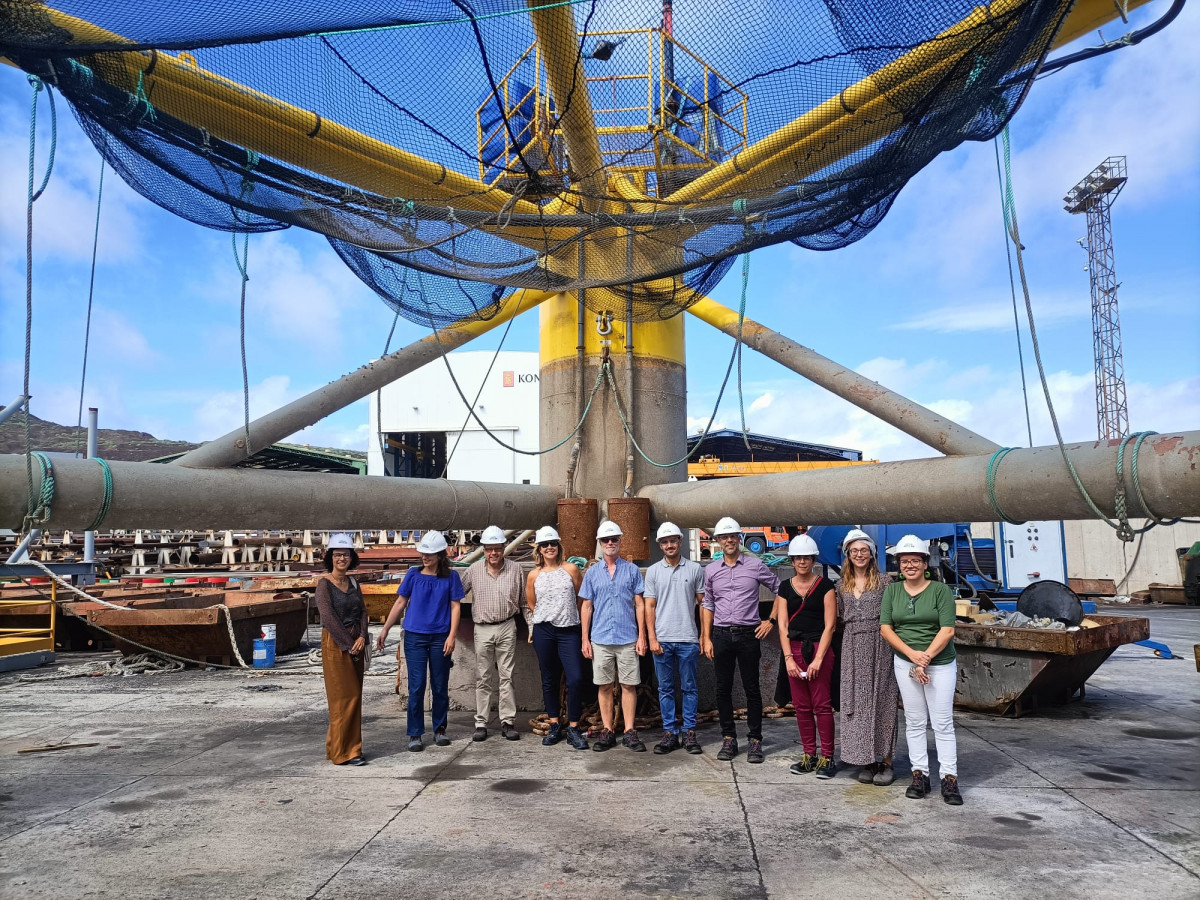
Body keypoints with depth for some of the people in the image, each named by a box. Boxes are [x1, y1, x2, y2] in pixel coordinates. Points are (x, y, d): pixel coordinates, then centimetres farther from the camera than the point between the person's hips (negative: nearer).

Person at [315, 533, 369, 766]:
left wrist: (362, 637, -9)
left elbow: (362, 611, 8)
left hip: (355, 642, 7)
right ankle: (343, 753, 4)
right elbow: (328, 617, -15)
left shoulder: (352, 582, 11)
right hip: (335, 642, -7)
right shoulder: (324, 583, -9)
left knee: (354, 695, 10)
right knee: (344, 696, -5)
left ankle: (335, 745, 22)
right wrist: (348, 644, -15)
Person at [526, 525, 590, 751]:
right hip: (544, 631, 2)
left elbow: (580, 598, 7)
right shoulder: (534, 575, 5)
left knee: (576, 679, -10)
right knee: (549, 680, 9)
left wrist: (566, 613, 9)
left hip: (570, 631, -1)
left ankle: (573, 729, 2)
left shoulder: (571, 569, 1)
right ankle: (555, 726, 22)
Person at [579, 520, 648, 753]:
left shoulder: (632, 570, 4)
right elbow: (586, 607, 8)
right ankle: (607, 732, 16)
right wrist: (585, 639, 3)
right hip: (600, 639, 1)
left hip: (628, 638, -1)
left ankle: (630, 732, 11)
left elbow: (639, 605, 4)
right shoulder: (592, 573, 7)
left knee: (629, 685, 2)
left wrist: (642, 636, -2)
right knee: (604, 686, 7)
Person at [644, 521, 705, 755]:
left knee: (689, 687, 6)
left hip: (688, 639, -1)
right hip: (662, 639, 1)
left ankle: (689, 732, 15)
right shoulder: (653, 571, 4)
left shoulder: (695, 569, 3)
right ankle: (670, 733, 16)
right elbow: (649, 607, 4)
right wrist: (652, 638, -4)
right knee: (665, 689, 7)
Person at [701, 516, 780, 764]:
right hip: (721, 634, 2)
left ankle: (755, 740, 11)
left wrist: (771, 620, 1)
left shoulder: (755, 565, -1)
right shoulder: (711, 570, 7)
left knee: (752, 689, 2)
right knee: (723, 688, 6)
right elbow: (708, 605, 12)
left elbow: (780, 590, 7)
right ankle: (728, 738, 16)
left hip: (749, 634, -2)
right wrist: (706, 638, 7)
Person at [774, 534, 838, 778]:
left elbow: (829, 624, -6)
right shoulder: (785, 587, 8)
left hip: (819, 649, -4)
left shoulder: (825, 585, -2)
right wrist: (788, 658, -6)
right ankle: (809, 755, 17)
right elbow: (782, 625, 5)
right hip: (794, 649, 4)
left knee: (821, 704, -4)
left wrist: (818, 659, -12)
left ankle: (827, 758, 5)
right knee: (801, 706, 7)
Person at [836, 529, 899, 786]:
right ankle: (866, 760, 13)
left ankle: (886, 761, 8)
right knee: (857, 703, 4)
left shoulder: (884, 581, 1)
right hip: (853, 649, 4)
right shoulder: (842, 586, 12)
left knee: (882, 702, -1)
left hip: (880, 648, -3)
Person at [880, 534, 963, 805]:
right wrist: (912, 654, -13)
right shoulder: (892, 591, 4)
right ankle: (920, 775, 15)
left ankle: (949, 779, 6)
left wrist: (924, 659, -16)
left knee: (942, 722, -1)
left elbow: (947, 630, -10)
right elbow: (885, 628, -1)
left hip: (940, 664, -2)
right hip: (905, 663, 3)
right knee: (914, 721, 7)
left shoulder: (940, 590, -4)